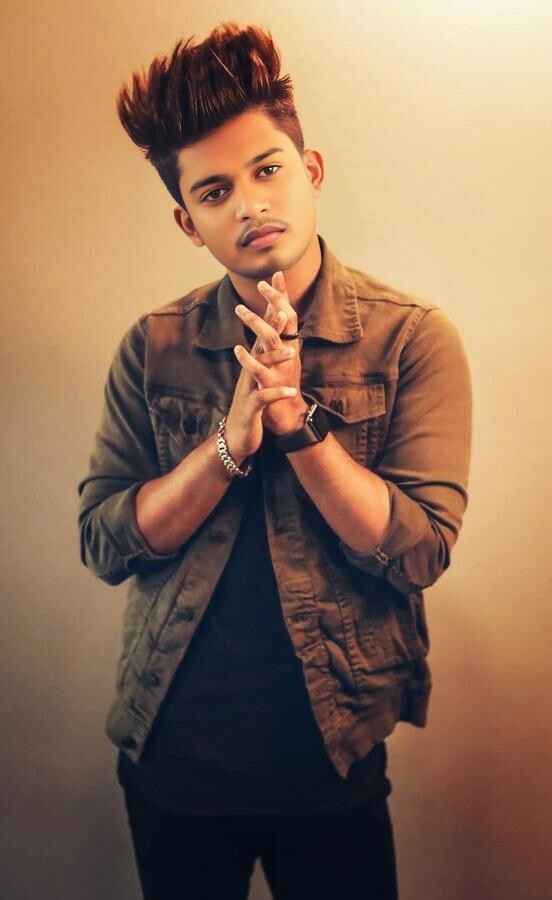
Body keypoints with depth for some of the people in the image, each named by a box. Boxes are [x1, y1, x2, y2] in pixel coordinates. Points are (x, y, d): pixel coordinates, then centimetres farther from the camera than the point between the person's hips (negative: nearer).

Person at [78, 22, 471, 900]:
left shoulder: (412, 337, -9)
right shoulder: (153, 348, -3)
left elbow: (419, 550, -14)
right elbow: (102, 543, -7)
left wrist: (295, 418, -25)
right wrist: (231, 440, -21)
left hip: (333, 759, -2)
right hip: (171, 754, 3)